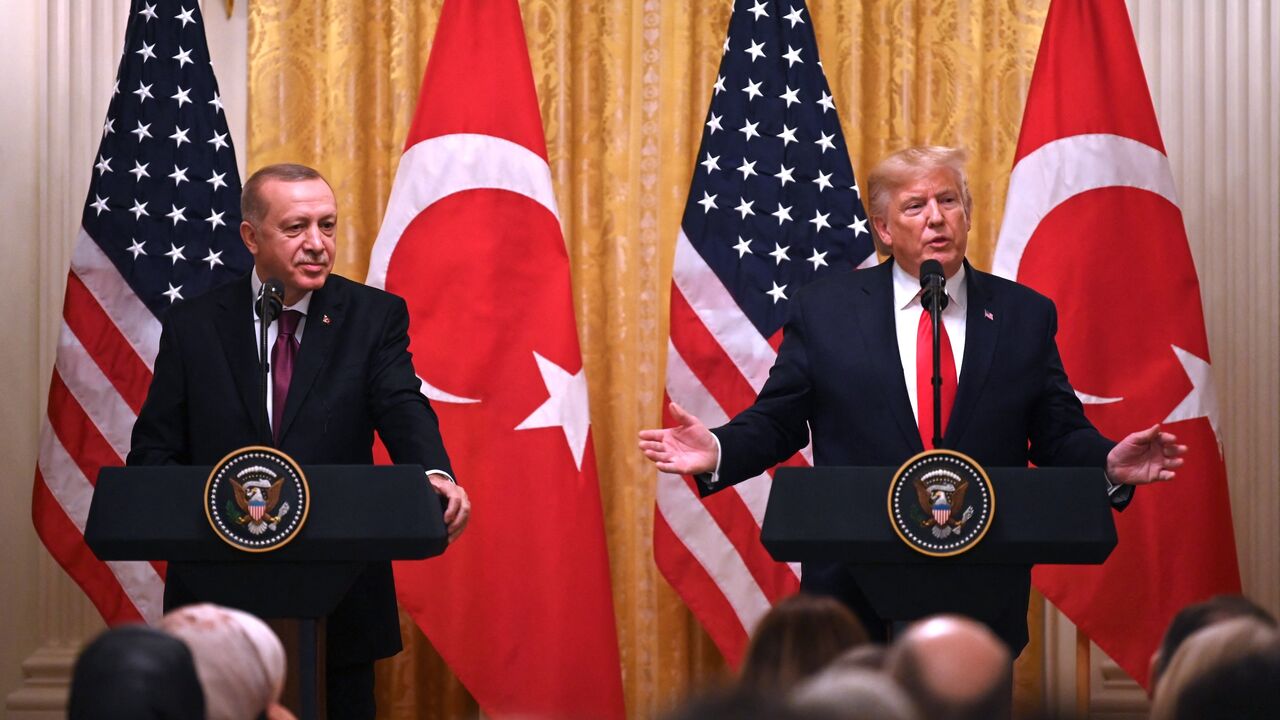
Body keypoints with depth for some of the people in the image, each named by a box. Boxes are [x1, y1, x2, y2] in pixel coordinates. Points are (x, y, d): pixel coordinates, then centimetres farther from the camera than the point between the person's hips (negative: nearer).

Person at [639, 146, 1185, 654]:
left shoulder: (1025, 315, 7)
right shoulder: (823, 309, 4)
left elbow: (1059, 436, 7)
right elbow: (776, 421, 4)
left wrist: (1109, 464, -13)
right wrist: (717, 453, -15)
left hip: (983, 602, 1)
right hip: (855, 593, -1)